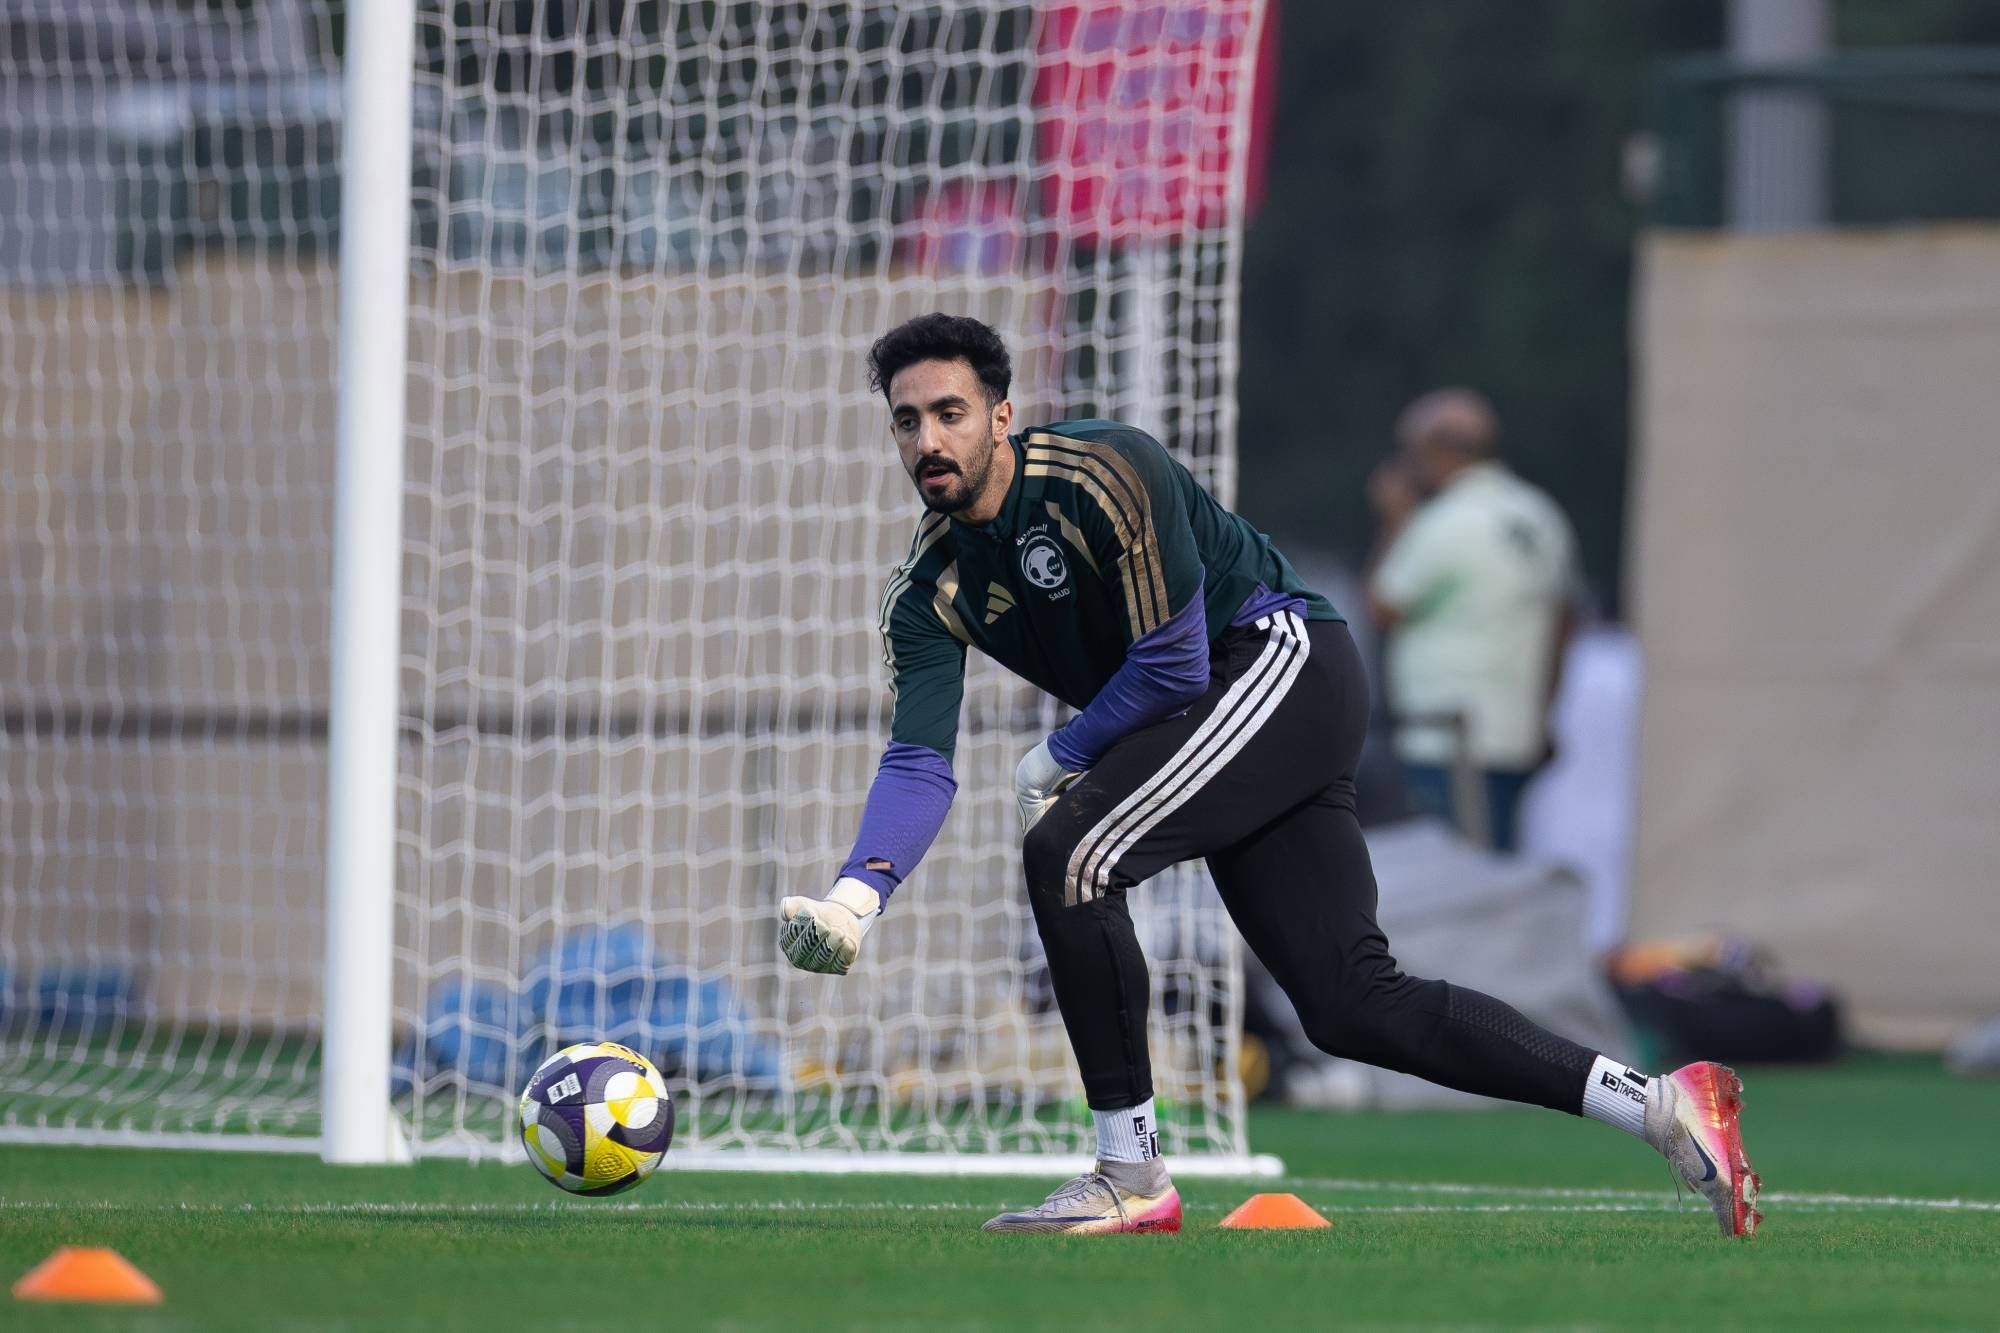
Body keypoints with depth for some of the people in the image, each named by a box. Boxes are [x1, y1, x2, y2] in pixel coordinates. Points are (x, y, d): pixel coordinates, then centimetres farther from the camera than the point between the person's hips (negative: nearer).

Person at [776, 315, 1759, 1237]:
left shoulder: (1100, 476, -19)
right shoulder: (929, 589, 2)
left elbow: (1172, 669, -16)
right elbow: (920, 761, -7)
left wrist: (1058, 759, -7)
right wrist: (858, 892, -23)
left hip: (1286, 668, -8)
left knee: (1066, 851, -24)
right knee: (1353, 1009, -2)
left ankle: (1130, 1178, -18)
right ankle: (1655, 1104, 2)